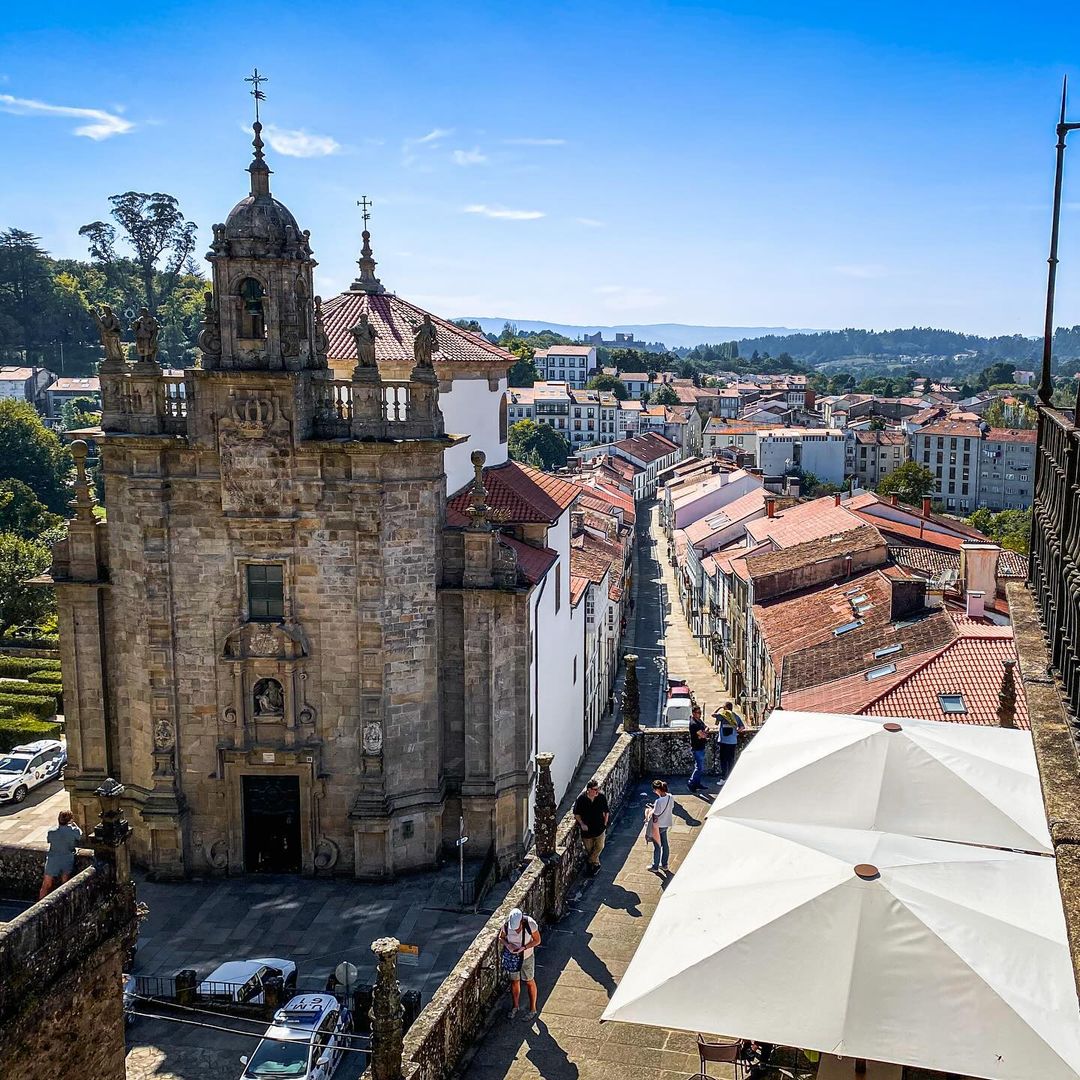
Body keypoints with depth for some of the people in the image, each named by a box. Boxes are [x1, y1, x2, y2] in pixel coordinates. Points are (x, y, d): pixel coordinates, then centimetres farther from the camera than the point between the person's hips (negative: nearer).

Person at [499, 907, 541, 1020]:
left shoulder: (531, 924, -29)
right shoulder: (507, 925, -23)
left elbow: (537, 940, -16)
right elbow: (501, 938, -4)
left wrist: (523, 947, -29)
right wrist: (507, 944, -26)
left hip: (526, 957, -2)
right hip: (512, 957, 2)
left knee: (529, 982, 12)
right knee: (514, 981, 17)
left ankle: (533, 1009, 30)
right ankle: (516, 1007, 39)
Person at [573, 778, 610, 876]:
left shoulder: (602, 797, -13)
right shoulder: (581, 798, -18)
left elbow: (606, 812, 1)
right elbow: (576, 814, -4)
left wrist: (605, 823, 0)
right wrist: (582, 824, -12)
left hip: (599, 827, 1)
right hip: (586, 828, -1)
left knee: (599, 847, 0)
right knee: (589, 849, 11)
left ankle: (592, 862, 21)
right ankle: (595, 864, 31)